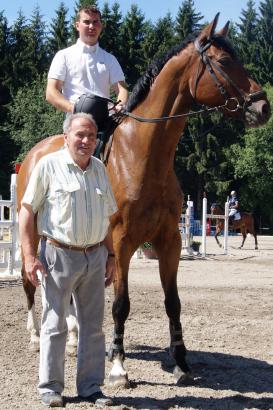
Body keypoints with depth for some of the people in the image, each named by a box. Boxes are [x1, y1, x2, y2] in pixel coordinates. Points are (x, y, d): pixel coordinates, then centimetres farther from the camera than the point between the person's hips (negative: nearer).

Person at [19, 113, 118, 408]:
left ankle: (91, 386, 20)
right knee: (54, 324, 2)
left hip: (95, 257, 5)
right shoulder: (49, 165, -6)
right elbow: (27, 210, -7)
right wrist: (29, 256, -13)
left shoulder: (99, 168, 10)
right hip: (59, 254, -5)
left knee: (93, 325, 9)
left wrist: (110, 255, 15)